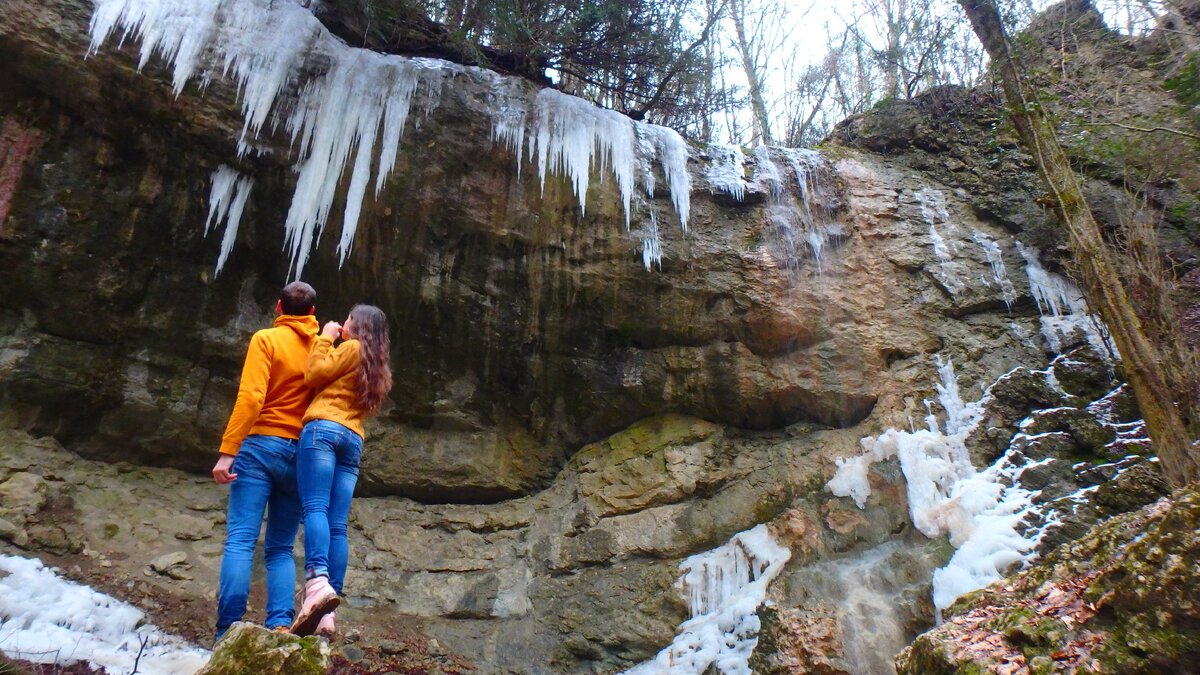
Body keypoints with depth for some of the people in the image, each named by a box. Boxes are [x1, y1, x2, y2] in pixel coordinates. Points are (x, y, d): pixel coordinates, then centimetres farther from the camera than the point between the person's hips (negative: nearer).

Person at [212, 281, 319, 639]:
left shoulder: (266, 339, 0)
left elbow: (250, 397, -11)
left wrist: (227, 452, -11)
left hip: (261, 446, -3)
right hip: (302, 454, 3)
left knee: (240, 540, -4)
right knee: (280, 549, 8)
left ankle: (229, 631, -9)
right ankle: (280, 626, -4)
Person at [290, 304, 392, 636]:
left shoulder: (352, 347, 8)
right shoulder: (378, 367, 30)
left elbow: (315, 375, 0)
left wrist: (325, 338, 11)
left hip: (324, 429, -7)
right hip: (354, 441, 7)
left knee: (315, 508, -20)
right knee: (337, 525, -3)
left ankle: (317, 581, -40)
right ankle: (326, 613, -10)